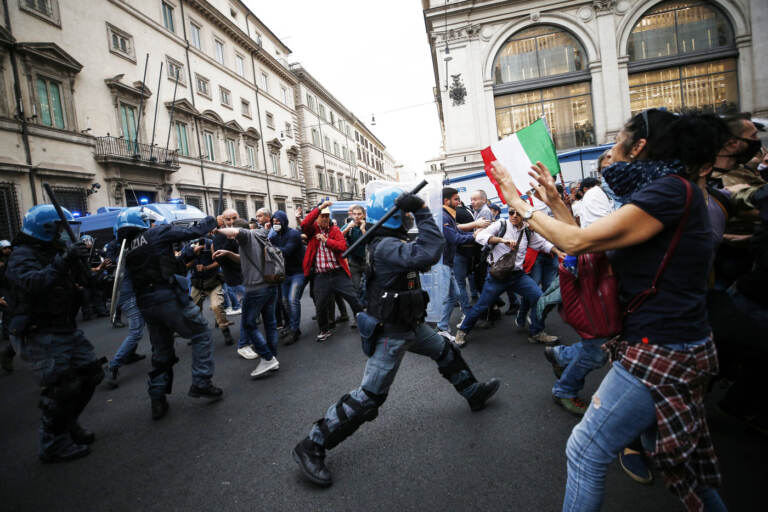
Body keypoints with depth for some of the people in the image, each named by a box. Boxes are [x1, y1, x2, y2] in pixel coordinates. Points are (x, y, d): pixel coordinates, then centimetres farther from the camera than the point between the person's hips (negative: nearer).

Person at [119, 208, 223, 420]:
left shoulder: (126, 251, 16)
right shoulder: (156, 233, -2)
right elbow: (192, 232, 0)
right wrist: (211, 220, 19)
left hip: (145, 304, 7)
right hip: (169, 297, -7)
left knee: (161, 351, 17)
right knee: (201, 333, 7)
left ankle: (157, 400, 21)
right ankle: (201, 383, 3)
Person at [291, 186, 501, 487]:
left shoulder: (391, 242, 5)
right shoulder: (386, 247, -27)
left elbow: (422, 257, 9)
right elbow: (428, 254, -41)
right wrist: (422, 212, -32)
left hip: (409, 324, 10)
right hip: (391, 333, -10)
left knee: (447, 352, 26)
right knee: (368, 397, -6)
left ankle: (474, 393, 50)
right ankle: (311, 447, 4)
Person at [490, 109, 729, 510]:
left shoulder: (671, 190, -19)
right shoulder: (669, 192, 12)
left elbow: (578, 242, -23)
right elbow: (594, 243, 11)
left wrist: (520, 205, -12)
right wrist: (553, 202, 10)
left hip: (658, 351, -10)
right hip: (664, 345, 10)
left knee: (585, 452, 0)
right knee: (670, 451, 26)